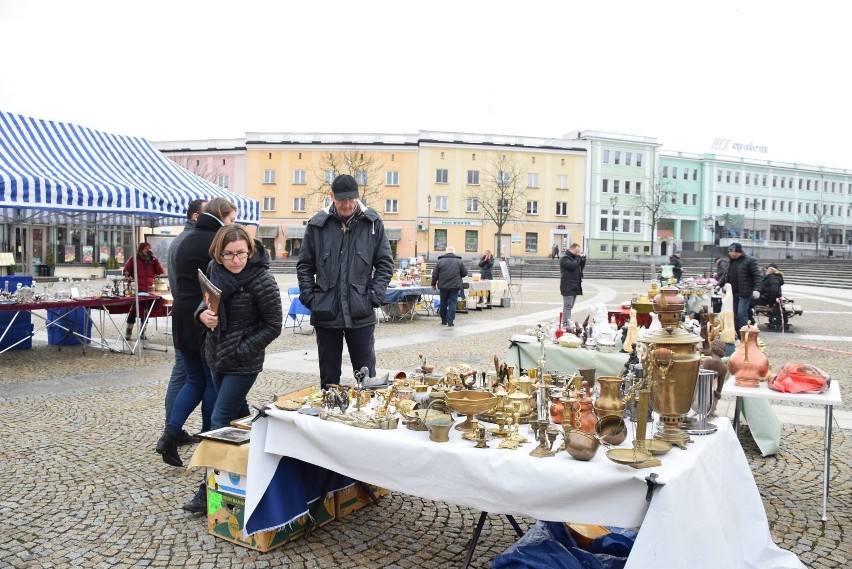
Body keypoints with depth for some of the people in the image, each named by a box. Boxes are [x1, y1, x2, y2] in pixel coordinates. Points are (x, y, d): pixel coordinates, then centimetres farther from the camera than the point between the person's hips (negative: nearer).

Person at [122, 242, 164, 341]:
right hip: (136, 291, -3)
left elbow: (160, 271, 2)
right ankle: (128, 332, 3)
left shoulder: (152, 260, 12)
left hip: (149, 291, 4)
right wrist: (127, 274, -16)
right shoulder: (133, 259, 4)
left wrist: (154, 259, -4)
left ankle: (142, 332, 17)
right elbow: (125, 271, 6)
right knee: (133, 311, -3)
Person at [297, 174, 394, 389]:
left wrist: (374, 296, -6)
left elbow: (385, 263, 4)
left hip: (361, 314, -1)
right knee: (328, 376, 12)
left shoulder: (373, 222, 1)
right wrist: (309, 297, -3)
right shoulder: (317, 224, 1)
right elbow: (304, 265, 8)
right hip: (325, 313, 1)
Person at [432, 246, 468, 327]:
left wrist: (433, 284, 14)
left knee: (443, 304, 13)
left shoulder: (440, 261, 1)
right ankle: (450, 322, -4)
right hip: (455, 286, -1)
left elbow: (435, 274, 1)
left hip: (443, 286, 1)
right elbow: (465, 273, 3)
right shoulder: (459, 261, 0)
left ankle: (444, 321, 22)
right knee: (452, 304, 2)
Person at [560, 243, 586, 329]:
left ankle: (568, 323, 18)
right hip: (568, 287, -9)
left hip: (575, 287, 9)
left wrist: (583, 259, 6)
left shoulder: (574, 258, 19)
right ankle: (565, 325, -11)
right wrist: (578, 258, -12)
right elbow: (572, 265, -25)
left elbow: (581, 267, 22)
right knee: (568, 306, -11)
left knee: (570, 306, 13)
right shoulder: (565, 259, -9)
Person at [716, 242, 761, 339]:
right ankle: (736, 334, 16)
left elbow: (757, 276, -11)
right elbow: (726, 276, 23)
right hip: (733, 293, 7)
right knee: (734, 315, 9)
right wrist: (718, 285, 11)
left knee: (741, 314, -11)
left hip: (744, 293, -7)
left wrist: (757, 289, -22)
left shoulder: (749, 261, -7)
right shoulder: (731, 262, 15)